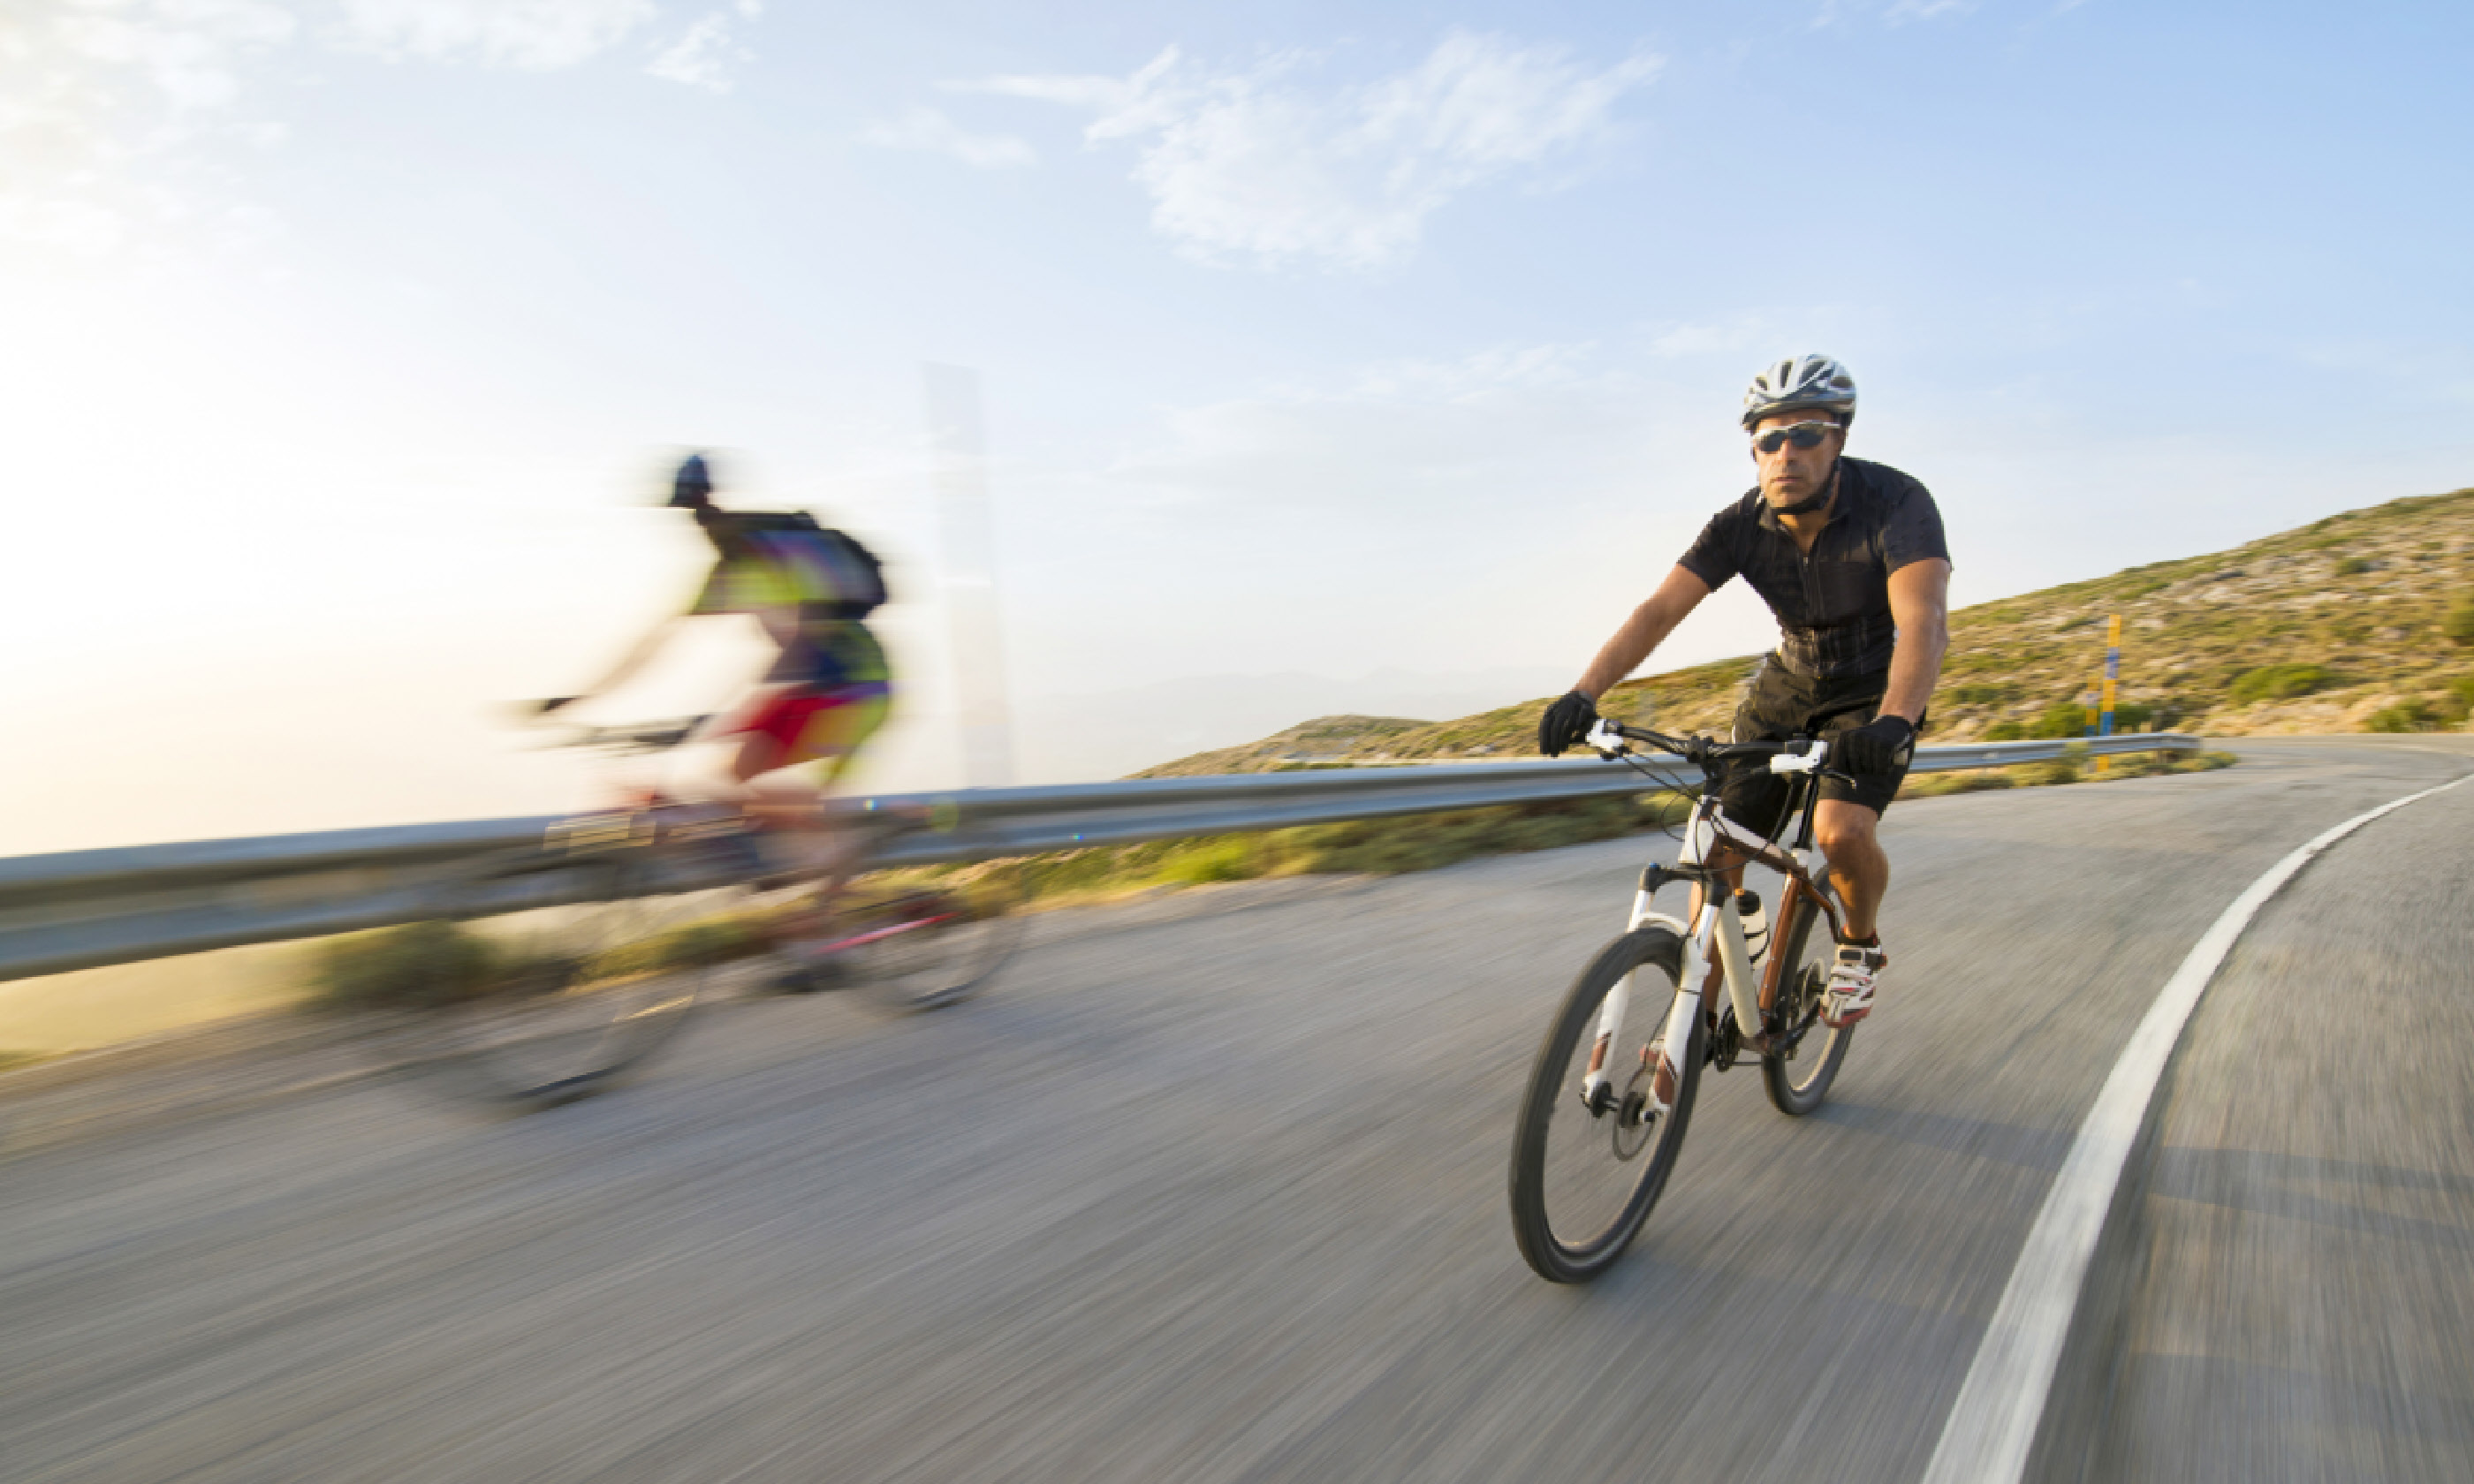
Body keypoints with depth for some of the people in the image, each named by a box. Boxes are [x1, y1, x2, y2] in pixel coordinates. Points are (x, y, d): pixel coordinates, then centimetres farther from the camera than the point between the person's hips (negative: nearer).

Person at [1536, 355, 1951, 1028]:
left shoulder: (1896, 503, -26)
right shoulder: (1741, 525, -16)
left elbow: (1925, 620, -40)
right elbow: (1658, 610, -25)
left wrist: (1893, 722, -59)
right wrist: (1584, 693, -40)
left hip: (1874, 694, -3)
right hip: (1788, 685, 4)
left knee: (1841, 829, -27)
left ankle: (1861, 944, 7)